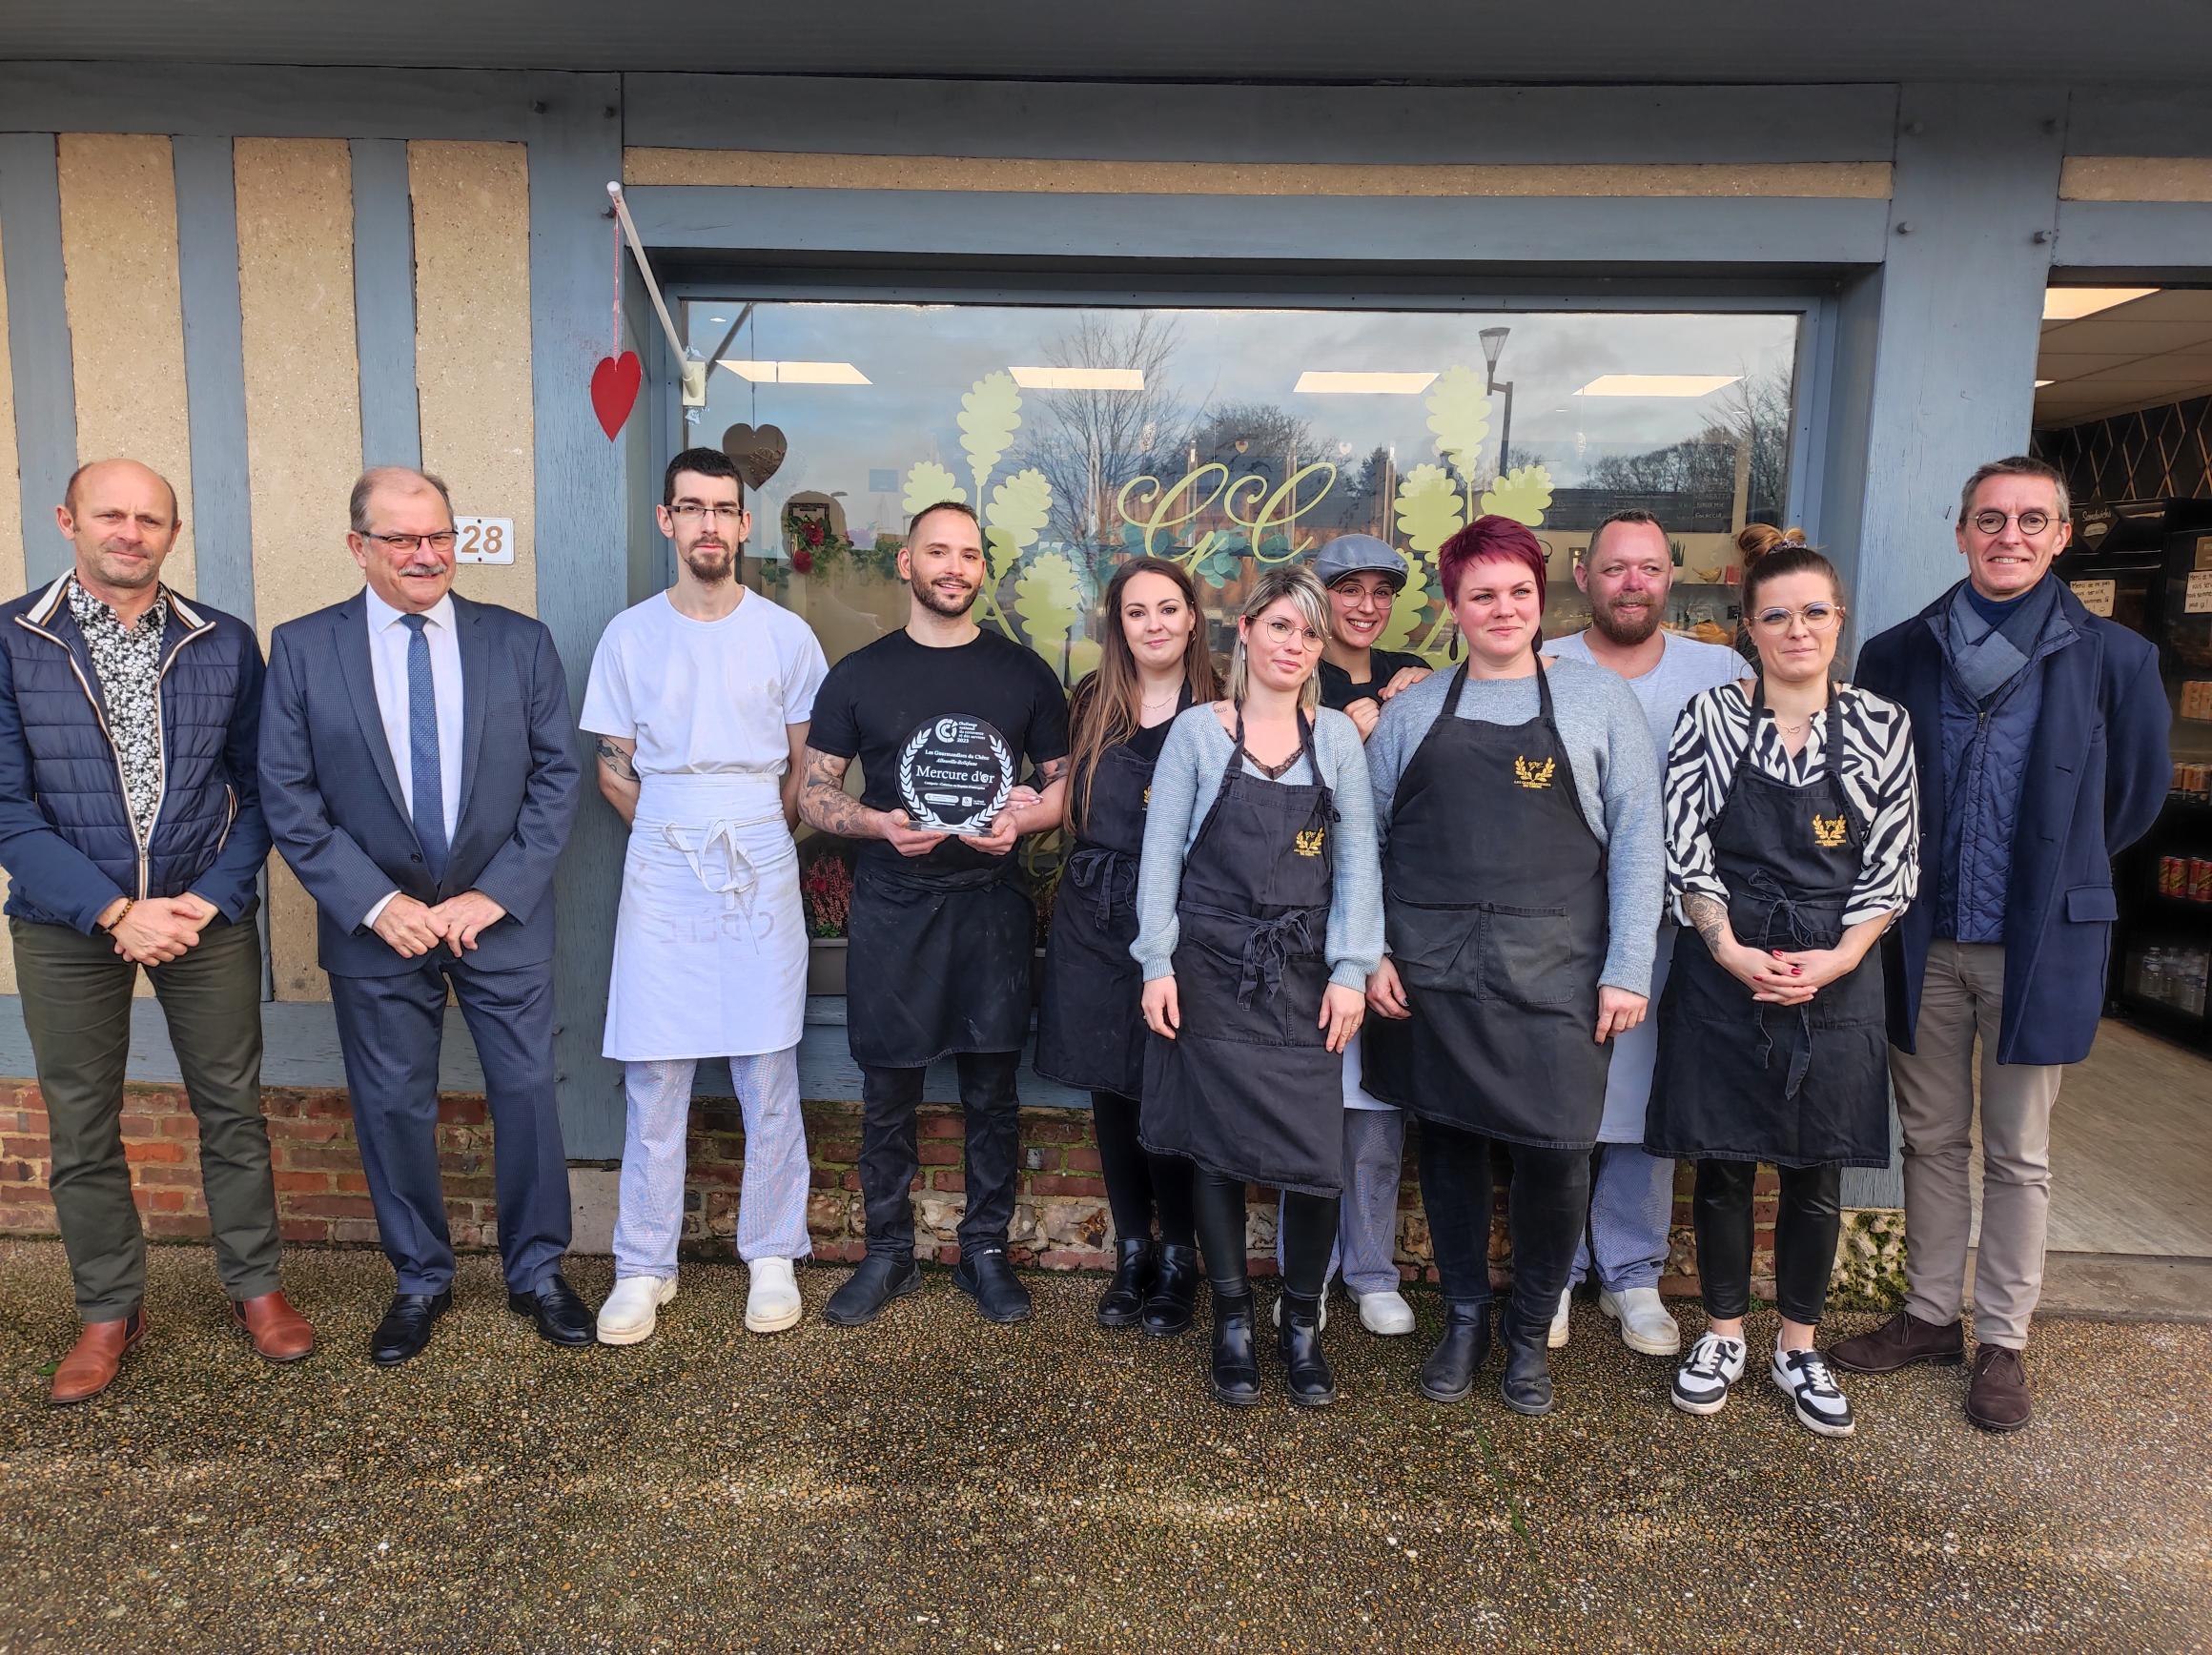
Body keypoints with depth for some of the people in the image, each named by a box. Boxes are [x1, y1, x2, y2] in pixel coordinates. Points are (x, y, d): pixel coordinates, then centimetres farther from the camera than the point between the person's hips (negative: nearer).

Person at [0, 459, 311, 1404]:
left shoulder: (225, 643, 1)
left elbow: (257, 786, 3)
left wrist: (210, 899, -9)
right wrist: (114, 910, -15)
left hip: (206, 912, 1)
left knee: (232, 1109, 8)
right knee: (81, 1124, 10)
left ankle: (255, 1285, 26)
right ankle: (109, 1310, 27)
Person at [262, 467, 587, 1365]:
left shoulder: (520, 642, -1)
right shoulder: (302, 648, -1)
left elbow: (557, 777, -2)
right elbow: (289, 797, -3)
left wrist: (495, 893, -11)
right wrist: (376, 903, -12)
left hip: (502, 917, 0)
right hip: (375, 922, 0)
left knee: (527, 1092, 7)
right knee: (393, 1106, 11)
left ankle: (536, 1271, 26)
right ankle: (419, 1280, 31)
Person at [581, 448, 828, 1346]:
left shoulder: (785, 635, 4)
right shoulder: (629, 636, 6)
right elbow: (614, 769, 12)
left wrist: (756, 835, 8)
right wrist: (678, 834, 8)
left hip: (762, 874, 0)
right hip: (661, 874, 1)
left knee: (769, 1076, 4)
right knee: (653, 1078, 4)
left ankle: (772, 1256, 18)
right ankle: (644, 1267, 18)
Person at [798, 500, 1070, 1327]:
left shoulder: (1024, 674, 6)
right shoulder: (858, 675, 6)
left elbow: (1068, 784, 8)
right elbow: (813, 793, 6)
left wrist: (1023, 817, -13)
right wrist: (881, 824, -14)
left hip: (991, 907, 0)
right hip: (891, 909, 0)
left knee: (992, 1088, 7)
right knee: (888, 1093, 7)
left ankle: (985, 1249, 22)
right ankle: (888, 1252, 23)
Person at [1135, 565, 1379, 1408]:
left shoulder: (1337, 737, 6)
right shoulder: (1197, 731, 2)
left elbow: (1357, 861, 5)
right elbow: (1161, 850, 1)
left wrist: (1350, 971, -2)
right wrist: (1157, 965, -5)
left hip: (1304, 973, 1)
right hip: (1212, 967, -1)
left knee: (1315, 1151, -2)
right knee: (1218, 1146, 5)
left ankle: (1302, 1323, 19)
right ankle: (1233, 1323, 22)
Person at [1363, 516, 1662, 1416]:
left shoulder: (1598, 697, 4)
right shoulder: (1411, 711, 9)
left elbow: (1637, 841, 1)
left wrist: (1627, 969, -5)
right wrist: (1370, 953, 0)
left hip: (1554, 976, -1)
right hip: (1430, 973, 2)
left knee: (1555, 1155, 0)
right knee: (1448, 1143, 11)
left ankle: (1530, 1331, 24)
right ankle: (1464, 1317, 31)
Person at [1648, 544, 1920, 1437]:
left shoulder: (1882, 724, 2)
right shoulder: (1711, 715, -1)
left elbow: (1894, 862, 0)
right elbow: (1684, 848, -5)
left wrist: (1837, 958, -12)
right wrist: (1731, 949, -14)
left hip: (1838, 974, 1)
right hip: (1726, 968, -1)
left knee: (1818, 1168, 10)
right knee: (1724, 1159, 9)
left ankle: (1798, 1346, 28)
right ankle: (1723, 1332, 27)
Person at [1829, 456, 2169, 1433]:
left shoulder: (2113, 658, -3)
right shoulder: (1898, 654, 1)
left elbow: (2137, 792, 8)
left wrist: (2059, 875, 13)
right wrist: (1900, 888, 9)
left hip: (2038, 944, -2)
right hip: (1922, 941, 2)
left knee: (2017, 1155, 9)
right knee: (1931, 1140, 13)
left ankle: (2002, 1342, 23)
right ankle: (1930, 1315, 28)